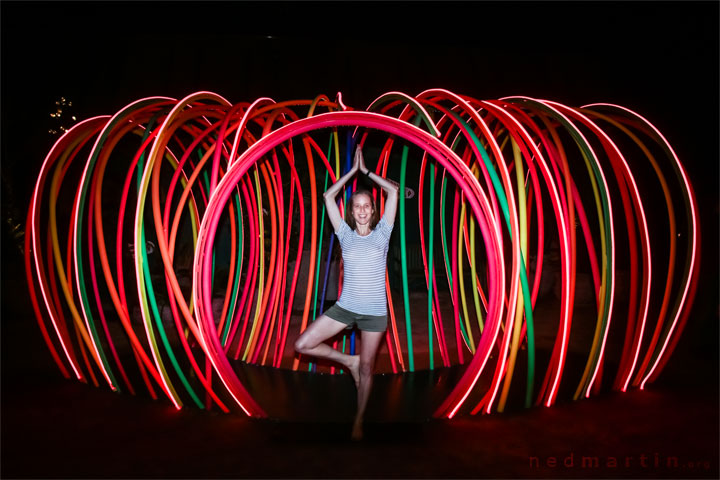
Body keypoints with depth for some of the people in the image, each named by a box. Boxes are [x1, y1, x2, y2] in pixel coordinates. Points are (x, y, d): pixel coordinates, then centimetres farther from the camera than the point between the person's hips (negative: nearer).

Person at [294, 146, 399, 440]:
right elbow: (328, 196, 4)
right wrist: (353, 169, 9)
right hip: (345, 307, 2)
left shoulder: (381, 234, 1)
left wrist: (367, 171, 6)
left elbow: (394, 191, -2)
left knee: (367, 367, 7)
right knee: (302, 345, -5)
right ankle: (348, 361, 16)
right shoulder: (346, 235, 4)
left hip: (375, 311, -2)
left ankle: (359, 421, 27)